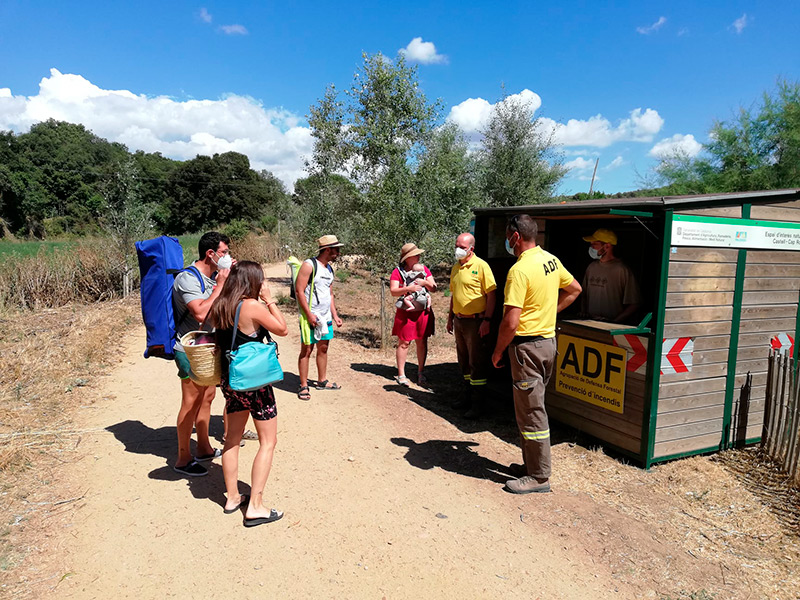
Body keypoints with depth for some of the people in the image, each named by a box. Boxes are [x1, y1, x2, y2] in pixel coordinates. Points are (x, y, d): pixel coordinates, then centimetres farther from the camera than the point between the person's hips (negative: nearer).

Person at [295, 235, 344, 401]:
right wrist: (309, 315, -19)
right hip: (310, 317, -8)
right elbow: (299, 290, -16)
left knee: (323, 348, 14)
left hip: (325, 317, 8)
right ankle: (303, 386, 7)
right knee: (306, 350, -1)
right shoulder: (309, 265, -11)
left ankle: (322, 381, 28)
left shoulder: (329, 268, 14)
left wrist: (335, 315, 15)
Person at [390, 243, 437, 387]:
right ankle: (401, 375, 10)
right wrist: (408, 288, -25)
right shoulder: (398, 271, -2)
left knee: (422, 342, 7)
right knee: (404, 343, -1)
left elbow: (434, 288, 7)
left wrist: (425, 283, -13)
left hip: (423, 311, 4)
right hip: (406, 313, -3)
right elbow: (393, 291, -11)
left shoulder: (424, 269, 10)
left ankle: (421, 373, 20)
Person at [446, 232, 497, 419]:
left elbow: (491, 294, -13)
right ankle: (467, 395, 30)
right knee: (464, 361, 16)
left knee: (477, 362, -2)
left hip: (475, 321, -7)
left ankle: (477, 404, 5)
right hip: (459, 320, 8)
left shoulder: (481, 266, -12)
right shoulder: (455, 268, 11)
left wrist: (487, 320, -18)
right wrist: (451, 317, 18)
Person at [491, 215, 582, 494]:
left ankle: (539, 477, 13)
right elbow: (575, 289, 21)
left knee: (531, 412, 1)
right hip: (548, 340, 9)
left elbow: (510, 322, -25)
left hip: (528, 346, -9)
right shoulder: (550, 260, 6)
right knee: (532, 407, 20)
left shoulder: (520, 270, -21)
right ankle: (532, 463, 32)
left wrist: (497, 352, -10)